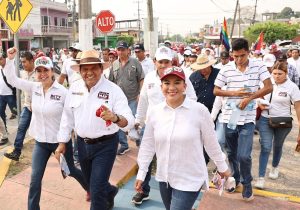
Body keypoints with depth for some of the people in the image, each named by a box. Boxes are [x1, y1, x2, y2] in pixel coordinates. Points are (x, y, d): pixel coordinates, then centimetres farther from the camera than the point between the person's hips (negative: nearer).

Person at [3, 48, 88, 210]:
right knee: (35, 178, 5)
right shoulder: (34, 87, -3)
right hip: (40, 142, 4)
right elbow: (12, 79, 0)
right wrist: (10, 59, -11)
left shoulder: (63, 92, -17)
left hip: (60, 140, -3)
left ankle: (90, 188, 47)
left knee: (70, 170, 18)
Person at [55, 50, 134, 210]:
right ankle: (110, 192, 55)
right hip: (82, 144, 6)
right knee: (91, 183, 24)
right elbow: (67, 117, 8)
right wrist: (62, 142, 6)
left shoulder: (113, 90, -17)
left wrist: (115, 118, -47)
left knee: (97, 190, -4)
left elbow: (129, 121, -26)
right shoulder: (74, 88, -2)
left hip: (105, 145, -5)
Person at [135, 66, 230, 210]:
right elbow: (148, 144, 4)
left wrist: (222, 167, 7)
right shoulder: (154, 112, -5)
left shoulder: (199, 110, -15)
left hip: (189, 180, -4)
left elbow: (211, 143, -4)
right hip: (164, 178, 4)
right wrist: (141, 173, 6)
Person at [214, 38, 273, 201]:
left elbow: (269, 87, -8)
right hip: (229, 117, 2)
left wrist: (249, 98, -18)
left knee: (244, 155, -7)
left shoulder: (258, 66, -4)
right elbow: (215, 91, 2)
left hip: (247, 119, -2)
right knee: (231, 153, 15)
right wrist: (234, 93, -12)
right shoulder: (226, 69, -1)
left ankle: (247, 183, 19)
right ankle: (234, 178, 39)